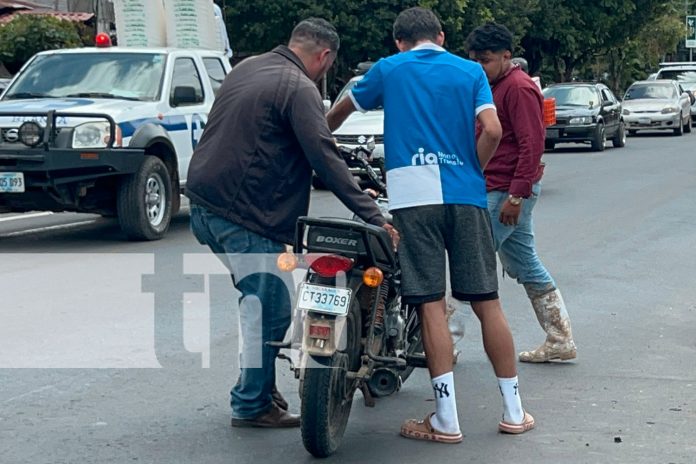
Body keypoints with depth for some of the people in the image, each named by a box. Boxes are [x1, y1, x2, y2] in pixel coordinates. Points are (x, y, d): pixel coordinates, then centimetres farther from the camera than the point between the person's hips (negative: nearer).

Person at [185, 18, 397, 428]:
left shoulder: (246, 68, 15)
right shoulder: (300, 88, -12)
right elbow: (326, 160, -18)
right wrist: (373, 216, -17)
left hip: (206, 204, 10)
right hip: (245, 215, -10)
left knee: (259, 300, 18)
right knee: (271, 308, -2)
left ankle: (262, 388, 26)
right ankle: (252, 405, 5)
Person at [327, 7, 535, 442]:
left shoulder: (387, 70, 13)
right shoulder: (470, 71, 12)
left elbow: (341, 111, 28)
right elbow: (493, 131, -1)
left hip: (414, 196, -1)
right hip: (466, 195, 1)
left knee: (432, 304, -3)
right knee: (487, 301, 6)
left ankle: (446, 420, -3)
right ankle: (513, 411, 12)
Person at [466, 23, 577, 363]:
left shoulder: (518, 88, -14)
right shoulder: (494, 87, 18)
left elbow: (532, 145, -20)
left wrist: (516, 196, -23)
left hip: (508, 192, -10)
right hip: (497, 190, 10)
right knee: (525, 265, 12)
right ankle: (560, 341, 16)